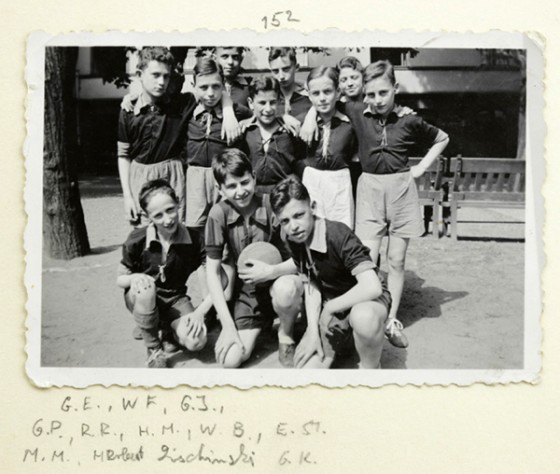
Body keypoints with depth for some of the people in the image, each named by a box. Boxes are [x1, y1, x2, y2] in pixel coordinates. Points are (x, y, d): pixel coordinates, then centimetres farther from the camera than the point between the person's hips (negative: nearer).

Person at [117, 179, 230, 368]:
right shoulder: (137, 240, -17)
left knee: (196, 341, -28)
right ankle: (153, 349, -15)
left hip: (175, 299, 0)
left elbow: (221, 281, -13)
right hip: (142, 298, 0)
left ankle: (168, 331, 9)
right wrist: (135, 278, -29)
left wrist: (200, 312, -23)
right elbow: (120, 279, -4)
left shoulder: (193, 241, -16)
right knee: (145, 285, -38)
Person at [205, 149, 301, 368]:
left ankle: (286, 335, -3)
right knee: (230, 360, -10)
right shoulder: (219, 214, -14)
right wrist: (227, 325, -15)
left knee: (285, 288, -38)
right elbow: (212, 271, -10)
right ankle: (260, 327, 23)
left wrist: (271, 271, -35)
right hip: (246, 292, 2)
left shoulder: (271, 205, -18)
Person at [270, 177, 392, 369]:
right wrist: (313, 331, -14)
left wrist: (328, 308, -23)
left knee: (363, 317, -43)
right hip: (331, 306, 6)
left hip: (366, 298, -6)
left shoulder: (338, 235, -28)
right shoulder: (293, 241, -7)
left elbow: (372, 287, -36)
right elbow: (311, 287, -2)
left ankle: (370, 369, -13)